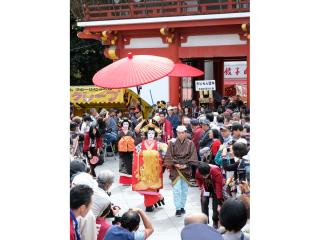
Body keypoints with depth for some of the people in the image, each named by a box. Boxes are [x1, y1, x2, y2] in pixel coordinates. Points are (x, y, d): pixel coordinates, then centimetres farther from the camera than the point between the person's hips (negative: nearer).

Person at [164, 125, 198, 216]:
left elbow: (193, 156, -1)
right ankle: (177, 209, -3)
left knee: (184, 190, 9)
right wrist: (175, 164, -13)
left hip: (186, 169, 2)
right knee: (177, 190, -7)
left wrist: (186, 165, -11)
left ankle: (182, 207, 22)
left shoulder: (190, 144, 1)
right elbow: (169, 156, -2)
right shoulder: (172, 143, -1)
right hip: (175, 169, -2)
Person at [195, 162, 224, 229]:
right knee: (204, 201, -12)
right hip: (206, 186, 3)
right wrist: (201, 186, -14)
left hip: (216, 186, -3)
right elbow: (197, 178, 0)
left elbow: (219, 187, -38)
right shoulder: (198, 171, -28)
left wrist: (219, 202, -38)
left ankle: (215, 222, 4)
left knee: (215, 203, -12)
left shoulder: (216, 171, -40)